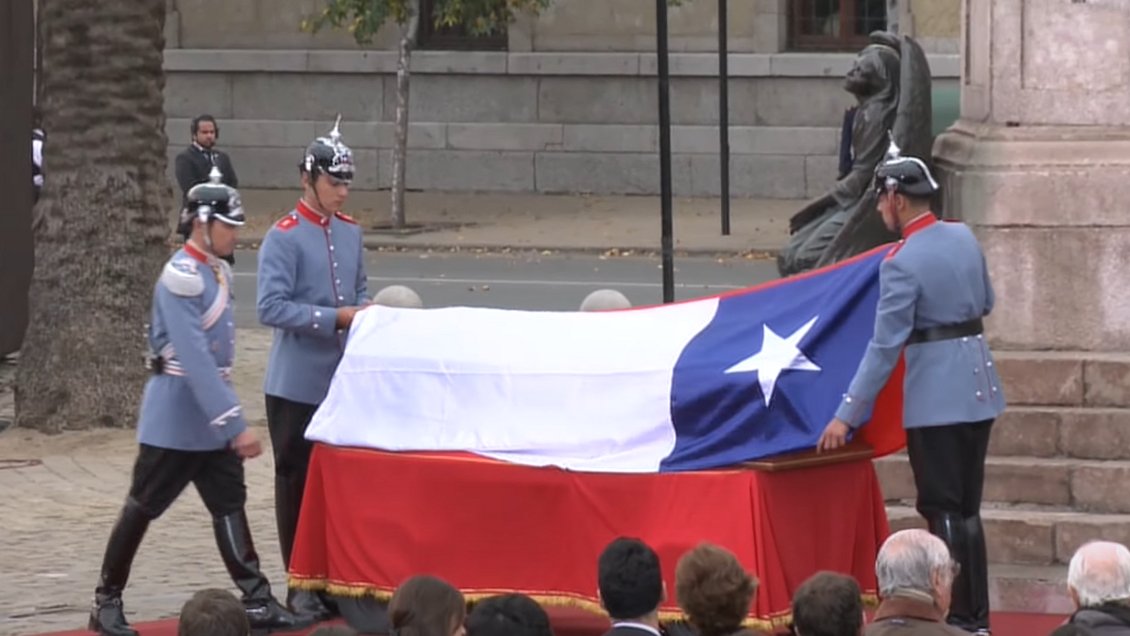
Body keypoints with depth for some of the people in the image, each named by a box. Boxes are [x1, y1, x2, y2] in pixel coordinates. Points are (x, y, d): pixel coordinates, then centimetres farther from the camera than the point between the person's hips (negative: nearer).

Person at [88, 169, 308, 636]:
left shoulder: (217, 272, 8)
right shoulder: (182, 277, -21)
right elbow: (195, 360, -27)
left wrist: (230, 418, 13)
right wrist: (235, 425, -29)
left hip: (211, 416, 8)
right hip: (174, 418, -8)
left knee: (230, 504, 4)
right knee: (143, 506, 2)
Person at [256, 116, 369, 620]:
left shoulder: (351, 232, 11)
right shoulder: (284, 237, -12)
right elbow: (272, 308, -19)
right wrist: (336, 318, -22)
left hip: (344, 383, 6)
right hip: (297, 385, -6)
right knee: (297, 482, 2)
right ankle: (300, 585, 7)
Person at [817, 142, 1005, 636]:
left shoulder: (902, 263, -16)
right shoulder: (964, 237, 5)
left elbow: (884, 347, -17)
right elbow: (986, 304, 18)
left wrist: (847, 415, -14)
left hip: (935, 399, -7)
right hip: (979, 391, 7)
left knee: (943, 512, 0)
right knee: (967, 510, 14)